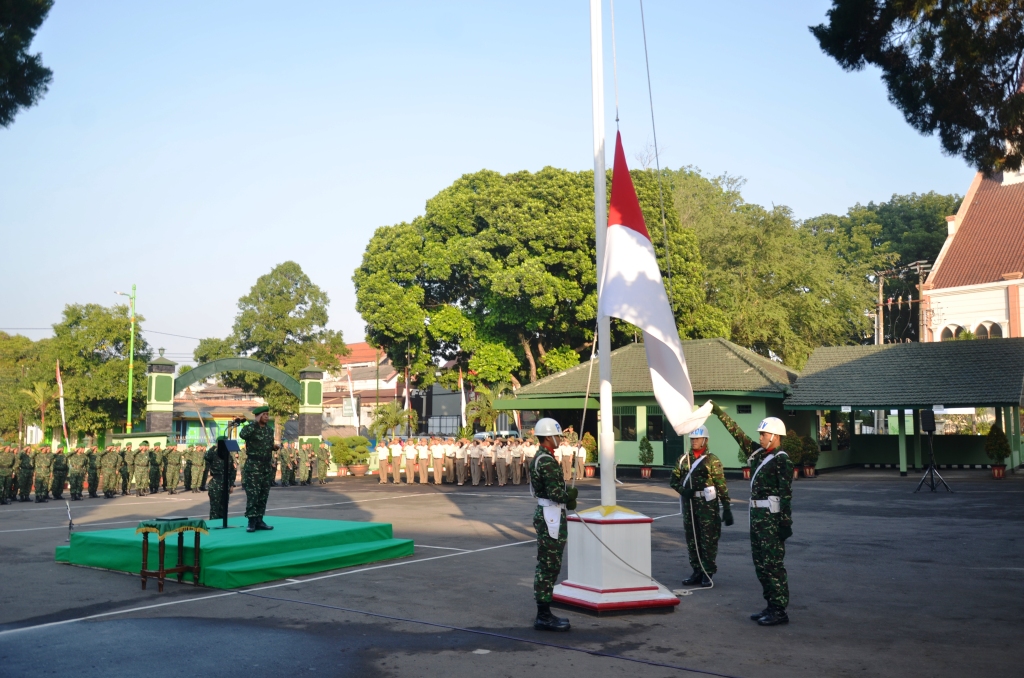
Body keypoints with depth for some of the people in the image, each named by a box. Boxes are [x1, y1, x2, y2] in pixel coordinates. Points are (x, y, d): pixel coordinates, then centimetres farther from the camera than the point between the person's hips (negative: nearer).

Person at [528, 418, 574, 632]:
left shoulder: (540, 458, 14)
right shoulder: (547, 461, -19)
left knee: (546, 566, 15)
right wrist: (570, 495, -4)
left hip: (546, 513, 11)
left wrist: (567, 495, 3)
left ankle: (544, 614, 22)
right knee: (549, 566, -5)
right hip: (551, 517, -11)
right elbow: (556, 493, -24)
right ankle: (544, 617, 1)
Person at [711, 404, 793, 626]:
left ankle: (779, 611, 0)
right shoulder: (758, 453, 11)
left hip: (772, 518, -9)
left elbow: (786, 494, -18)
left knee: (773, 564, -6)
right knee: (760, 563, 13)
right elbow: (738, 433, 15)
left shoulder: (782, 461, -13)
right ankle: (772, 606, 22)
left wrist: (786, 523, -21)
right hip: (757, 516, 9)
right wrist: (720, 413, 13)